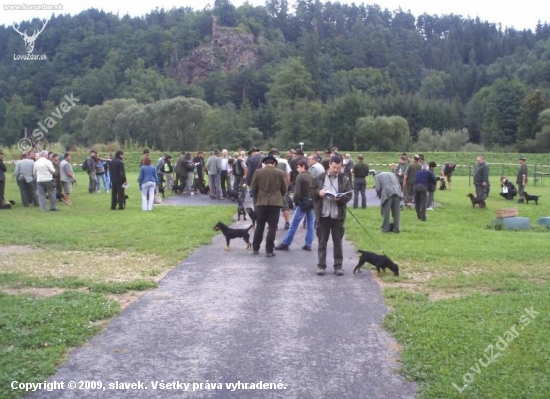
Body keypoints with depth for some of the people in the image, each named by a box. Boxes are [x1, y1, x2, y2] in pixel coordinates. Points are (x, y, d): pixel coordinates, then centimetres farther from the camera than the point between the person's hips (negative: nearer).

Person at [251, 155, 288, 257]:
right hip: (275, 202, -1)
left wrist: (256, 199, 17)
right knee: (272, 227, 2)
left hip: (261, 202, 1)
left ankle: (255, 249, 18)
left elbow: (253, 188, 2)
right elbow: (284, 189, 3)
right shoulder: (280, 173, -2)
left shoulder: (258, 172, -2)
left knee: (259, 226, 13)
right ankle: (269, 250, 0)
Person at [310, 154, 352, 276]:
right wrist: (318, 192, -14)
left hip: (338, 216, 0)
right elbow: (310, 191, 6)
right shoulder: (319, 178, 3)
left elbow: (349, 195, 1)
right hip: (322, 215, 0)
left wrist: (340, 198, -19)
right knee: (322, 242, 6)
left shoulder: (344, 180, 4)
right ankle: (321, 265, 14)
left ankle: (338, 266, 15)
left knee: (338, 242, 7)